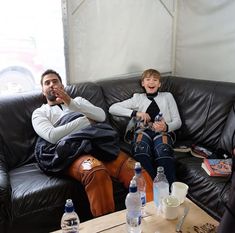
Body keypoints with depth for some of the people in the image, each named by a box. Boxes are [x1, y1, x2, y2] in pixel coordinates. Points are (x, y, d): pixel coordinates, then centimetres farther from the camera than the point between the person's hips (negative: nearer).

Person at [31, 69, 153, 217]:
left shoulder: (78, 100, 31)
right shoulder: (39, 113, 22)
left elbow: (101, 116, 11)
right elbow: (52, 136, -1)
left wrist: (71, 103, 2)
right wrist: (85, 120, 2)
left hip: (100, 143, 4)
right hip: (71, 150, -3)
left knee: (136, 171, -25)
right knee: (96, 172, -39)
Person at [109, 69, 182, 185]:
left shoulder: (167, 96, 26)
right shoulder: (138, 98, 25)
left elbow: (178, 121, 17)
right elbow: (112, 108, 14)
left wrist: (166, 127, -8)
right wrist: (135, 113, -1)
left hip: (163, 131, 0)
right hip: (143, 129, 1)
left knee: (163, 149, -38)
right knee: (140, 148, -38)